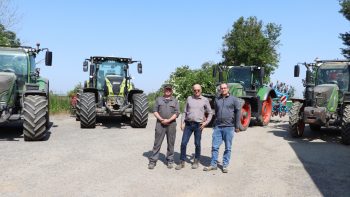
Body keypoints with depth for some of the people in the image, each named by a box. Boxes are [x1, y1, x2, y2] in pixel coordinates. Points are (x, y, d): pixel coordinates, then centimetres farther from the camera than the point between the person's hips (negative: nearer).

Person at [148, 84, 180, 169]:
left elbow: (176, 113, 2)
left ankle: (170, 161, 15)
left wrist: (168, 120, -12)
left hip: (171, 124, 0)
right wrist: (161, 119, -10)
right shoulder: (158, 99, 11)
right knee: (157, 143, -1)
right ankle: (153, 161, 3)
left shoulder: (175, 101, 10)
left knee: (171, 144, 5)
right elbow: (155, 111, 5)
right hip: (160, 124, 0)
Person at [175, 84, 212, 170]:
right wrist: (182, 123, 5)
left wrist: (206, 122, -3)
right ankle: (182, 162, 7)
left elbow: (210, 113, 10)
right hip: (188, 124, 2)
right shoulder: (189, 98, 9)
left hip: (198, 125, -2)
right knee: (183, 143, -2)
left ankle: (196, 161, 21)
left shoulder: (205, 100, 4)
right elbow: (185, 112, 12)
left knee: (197, 144, 5)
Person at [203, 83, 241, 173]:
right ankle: (213, 165, 13)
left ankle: (225, 165, 15)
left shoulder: (234, 99, 0)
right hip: (217, 127, 3)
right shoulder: (217, 99, 12)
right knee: (215, 146, 4)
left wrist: (237, 126, -4)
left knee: (228, 148, 5)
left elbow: (238, 112, -1)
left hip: (229, 127, -3)